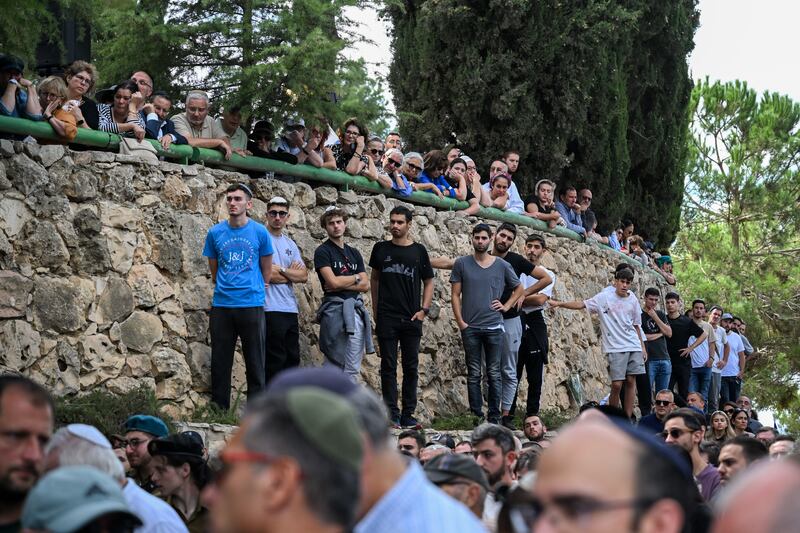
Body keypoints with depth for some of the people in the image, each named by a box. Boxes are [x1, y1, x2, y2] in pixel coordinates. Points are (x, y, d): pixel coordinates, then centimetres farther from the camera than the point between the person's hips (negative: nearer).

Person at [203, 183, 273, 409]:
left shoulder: (259, 232, 0)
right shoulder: (215, 233, 4)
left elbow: (266, 269, 10)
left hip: (252, 306, -2)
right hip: (222, 306, 2)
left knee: (255, 364, 2)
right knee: (220, 363, 5)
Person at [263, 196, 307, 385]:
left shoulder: (291, 244, 18)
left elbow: (303, 276, 7)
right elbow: (266, 275, -14)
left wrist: (280, 270, -8)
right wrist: (292, 273, 0)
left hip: (291, 309, 8)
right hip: (271, 309, -7)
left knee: (292, 359, 10)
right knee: (275, 360, -7)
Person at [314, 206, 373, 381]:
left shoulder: (354, 253, 18)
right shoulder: (323, 251, -1)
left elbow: (365, 285, 9)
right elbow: (333, 282, -13)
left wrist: (342, 284, -7)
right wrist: (355, 278, 2)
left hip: (356, 309, 6)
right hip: (335, 309, -6)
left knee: (352, 369, 5)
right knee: (334, 365, -6)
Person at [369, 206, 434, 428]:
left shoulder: (418, 251, 5)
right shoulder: (381, 249, 6)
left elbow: (428, 282, 11)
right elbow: (374, 278, 14)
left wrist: (424, 310, -1)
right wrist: (375, 309, 7)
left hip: (412, 319, 1)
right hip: (386, 318, -1)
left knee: (411, 367, 4)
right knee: (388, 366, -1)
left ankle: (408, 415, 10)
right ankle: (392, 414, 2)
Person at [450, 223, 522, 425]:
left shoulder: (502, 266, 6)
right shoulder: (462, 264, 4)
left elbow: (519, 288, 19)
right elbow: (456, 295, 3)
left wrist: (506, 306, 5)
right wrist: (460, 321, -5)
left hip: (494, 327, 0)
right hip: (470, 327, 0)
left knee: (494, 373, 2)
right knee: (473, 374, 3)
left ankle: (494, 416, 6)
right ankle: (476, 415, 8)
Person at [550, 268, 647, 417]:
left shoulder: (633, 300, 10)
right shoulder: (605, 297, 0)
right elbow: (582, 304, -1)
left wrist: (642, 347, 18)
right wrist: (559, 304, -9)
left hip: (634, 346, 4)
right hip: (616, 348, -4)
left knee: (631, 381, 0)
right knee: (617, 384, -8)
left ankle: (627, 419, 5)